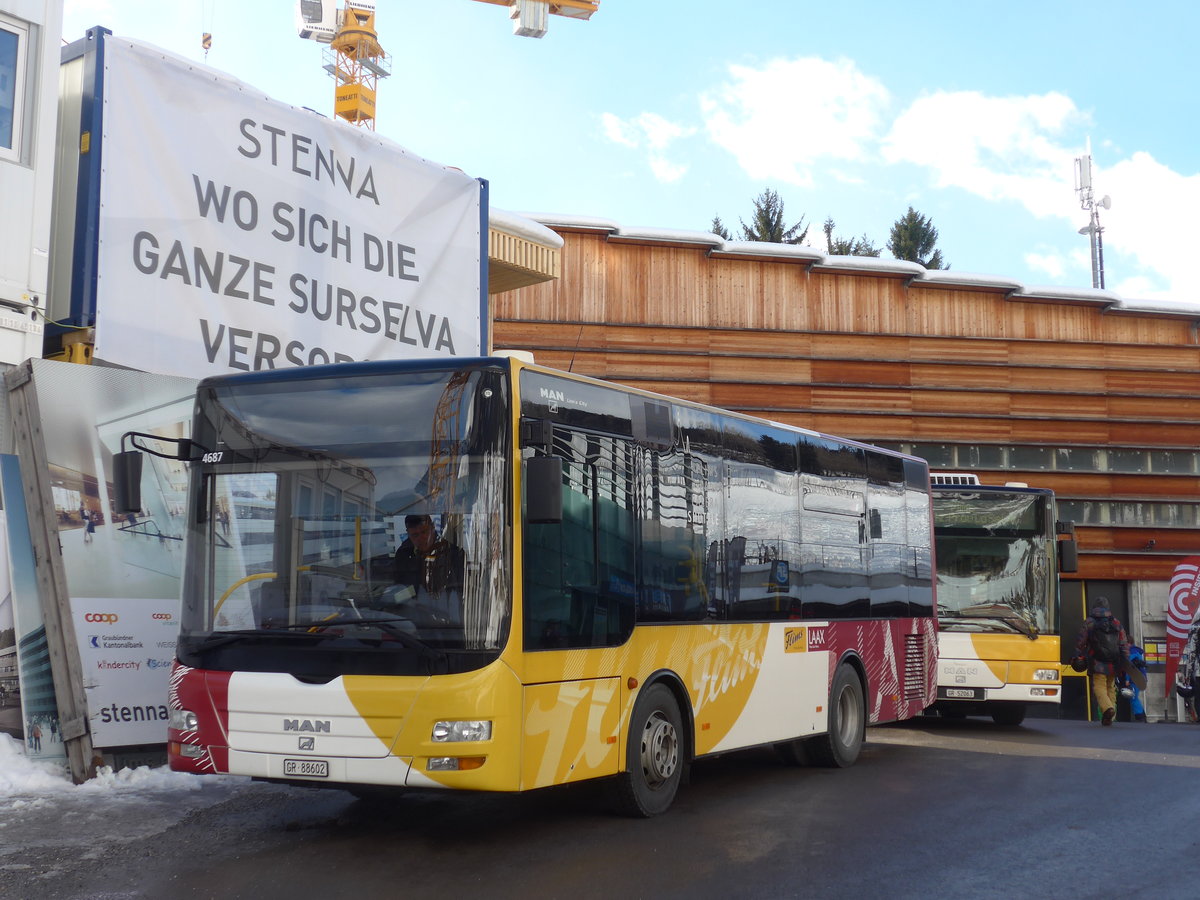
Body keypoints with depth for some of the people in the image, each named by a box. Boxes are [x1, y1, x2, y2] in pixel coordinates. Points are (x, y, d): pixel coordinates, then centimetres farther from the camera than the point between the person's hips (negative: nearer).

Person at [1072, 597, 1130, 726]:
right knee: (1111, 688, 13)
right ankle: (1109, 718, 10)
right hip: (1113, 665, 4)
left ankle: (1107, 708, -32)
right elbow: (1124, 645, 11)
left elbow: (1080, 643, 3)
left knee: (1099, 687, -6)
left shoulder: (1089, 623, 2)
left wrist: (1079, 658, 13)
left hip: (1098, 664, -4)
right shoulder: (1116, 624, 13)